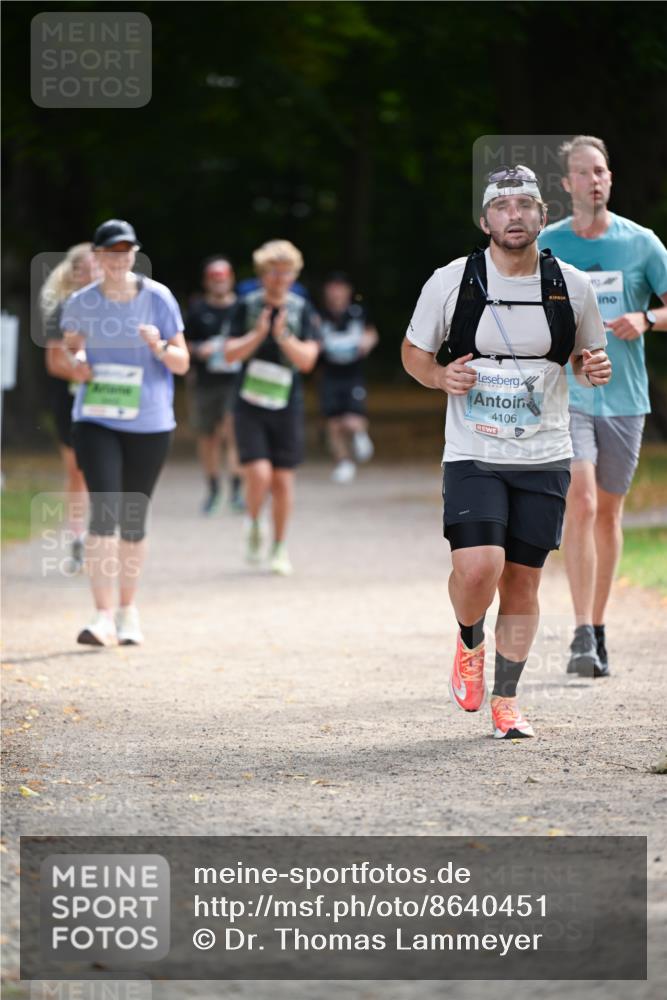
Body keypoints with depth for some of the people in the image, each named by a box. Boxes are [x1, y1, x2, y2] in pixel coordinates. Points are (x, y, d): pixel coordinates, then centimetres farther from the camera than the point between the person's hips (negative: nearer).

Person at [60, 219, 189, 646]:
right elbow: (70, 346, 16)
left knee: (133, 519, 8)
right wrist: (76, 362, -7)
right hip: (95, 421, 0)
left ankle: (128, 610, 26)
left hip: (150, 423, 0)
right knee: (103, 512, -14)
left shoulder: (158, 298, -3)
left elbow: (182, 363, -2)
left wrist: (159, 347, -23)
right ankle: (104, 617, -17)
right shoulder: (82, 303, 1)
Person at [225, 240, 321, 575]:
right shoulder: (247, 306, 1)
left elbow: (307, 359, -6)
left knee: (283, 478, 3)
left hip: (287, 406, 1)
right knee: (258, 473, -15)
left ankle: (279, 548, 18)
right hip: (250, 405, -1)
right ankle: (253, 526, 15)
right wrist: (257, 335, -17)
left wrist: (284, 337, -22)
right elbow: (231, 353, -2)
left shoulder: (302, 311, 1)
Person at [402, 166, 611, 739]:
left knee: (523, 582, 3)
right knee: (478, 567, -19)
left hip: (545, 457, 2)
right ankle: (470, 644, 14)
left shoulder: (573, 287, 1)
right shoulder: (451, 281, -4)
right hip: (473, 454, -2)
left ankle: (505, 701, 19)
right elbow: (413, 352, 9)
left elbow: (587, 356, 16)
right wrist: (441, 377, -12)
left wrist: (594, 368, -8)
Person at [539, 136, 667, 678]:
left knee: (609, 511, 9)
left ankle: (599, 628, 22)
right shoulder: (546, 245, 2)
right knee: (581, 500, -17)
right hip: (566, 393, -2)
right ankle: (583, 635, -19)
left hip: (623, 395, 2)